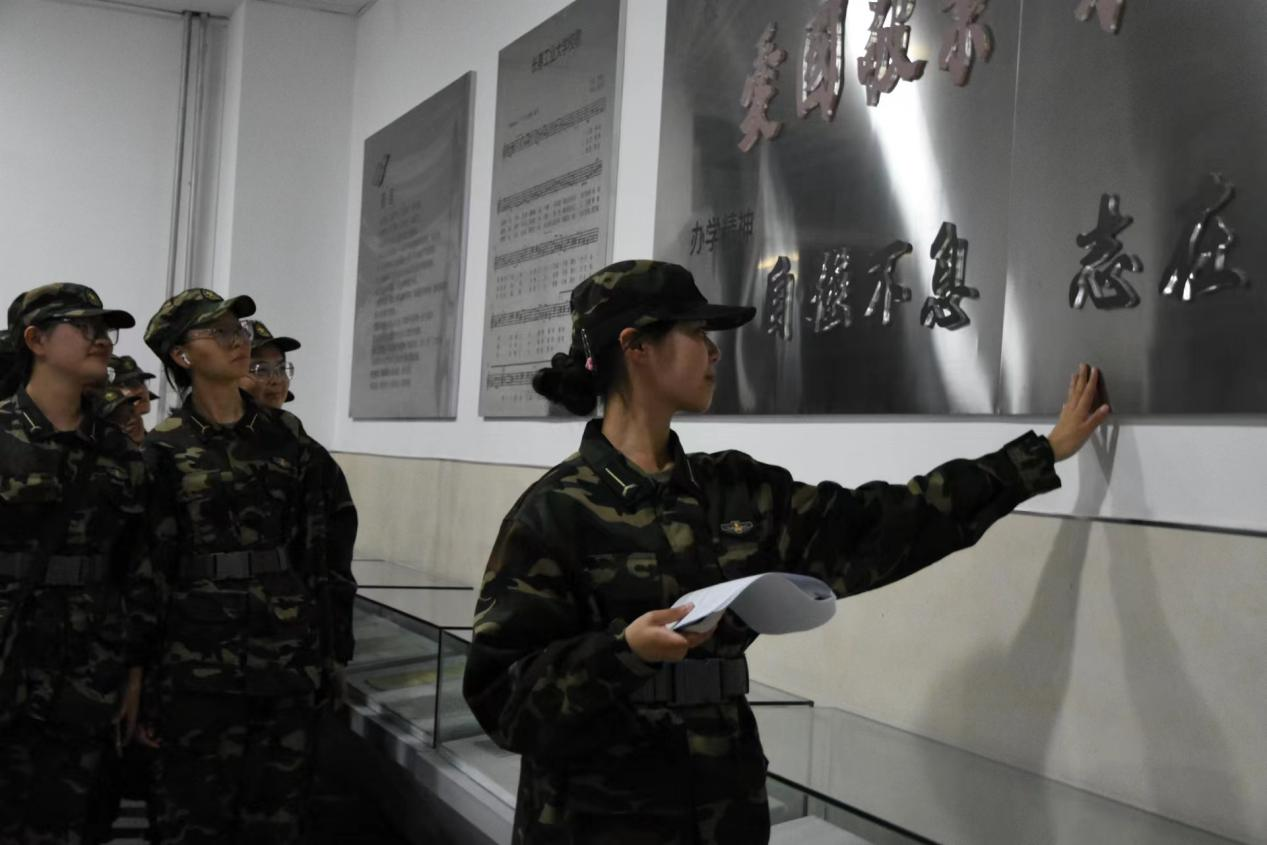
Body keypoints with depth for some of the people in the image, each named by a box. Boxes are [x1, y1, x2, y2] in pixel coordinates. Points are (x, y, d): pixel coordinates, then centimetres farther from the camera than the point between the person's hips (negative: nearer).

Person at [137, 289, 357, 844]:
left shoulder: (287, 438, 8)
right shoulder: (164, 452, -3)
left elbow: (321, 549, 10)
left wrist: (329, 650, 8)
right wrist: (145, 691, -5)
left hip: (289, 661, 3)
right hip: (201, 667, -3)